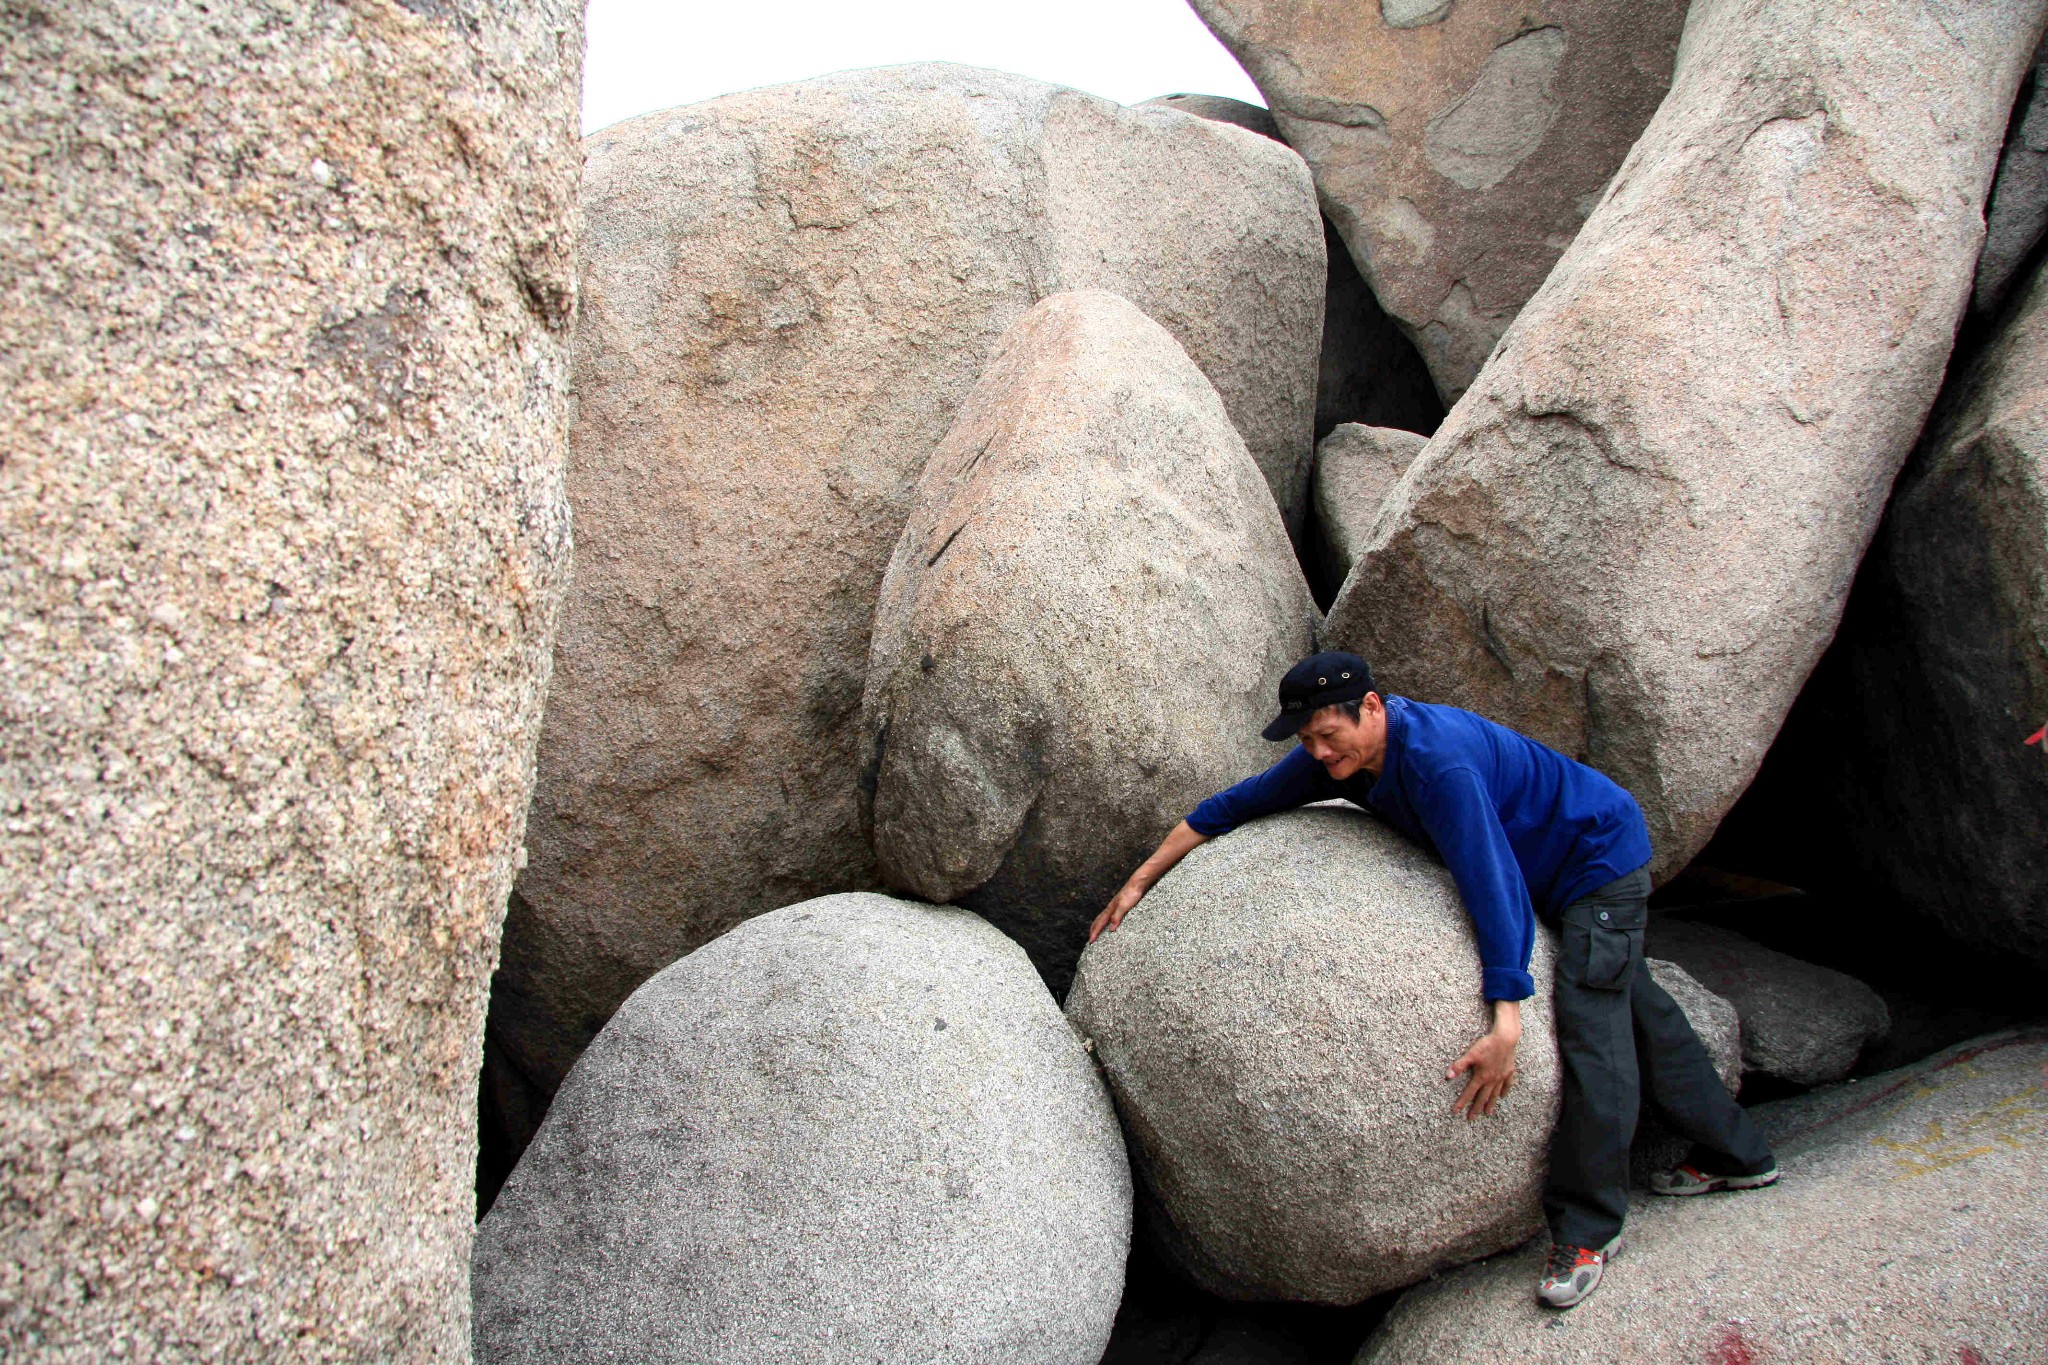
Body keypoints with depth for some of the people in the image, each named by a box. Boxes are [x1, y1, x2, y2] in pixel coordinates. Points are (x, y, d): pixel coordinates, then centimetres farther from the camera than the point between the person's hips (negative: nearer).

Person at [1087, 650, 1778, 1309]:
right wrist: (1139, 883, -6)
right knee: (1630, 1005, 19)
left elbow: (1494, 885, -41)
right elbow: (1234, 805, -5)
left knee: (1591, 1026, -15)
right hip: (1553, 871, 9)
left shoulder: (1437, 760, -39)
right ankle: (1735, 1154, 36)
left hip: (1601, 857, -9)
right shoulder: (1336, 753, -13)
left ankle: (1589, 1230, -3)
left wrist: (1505, 1022, -45)